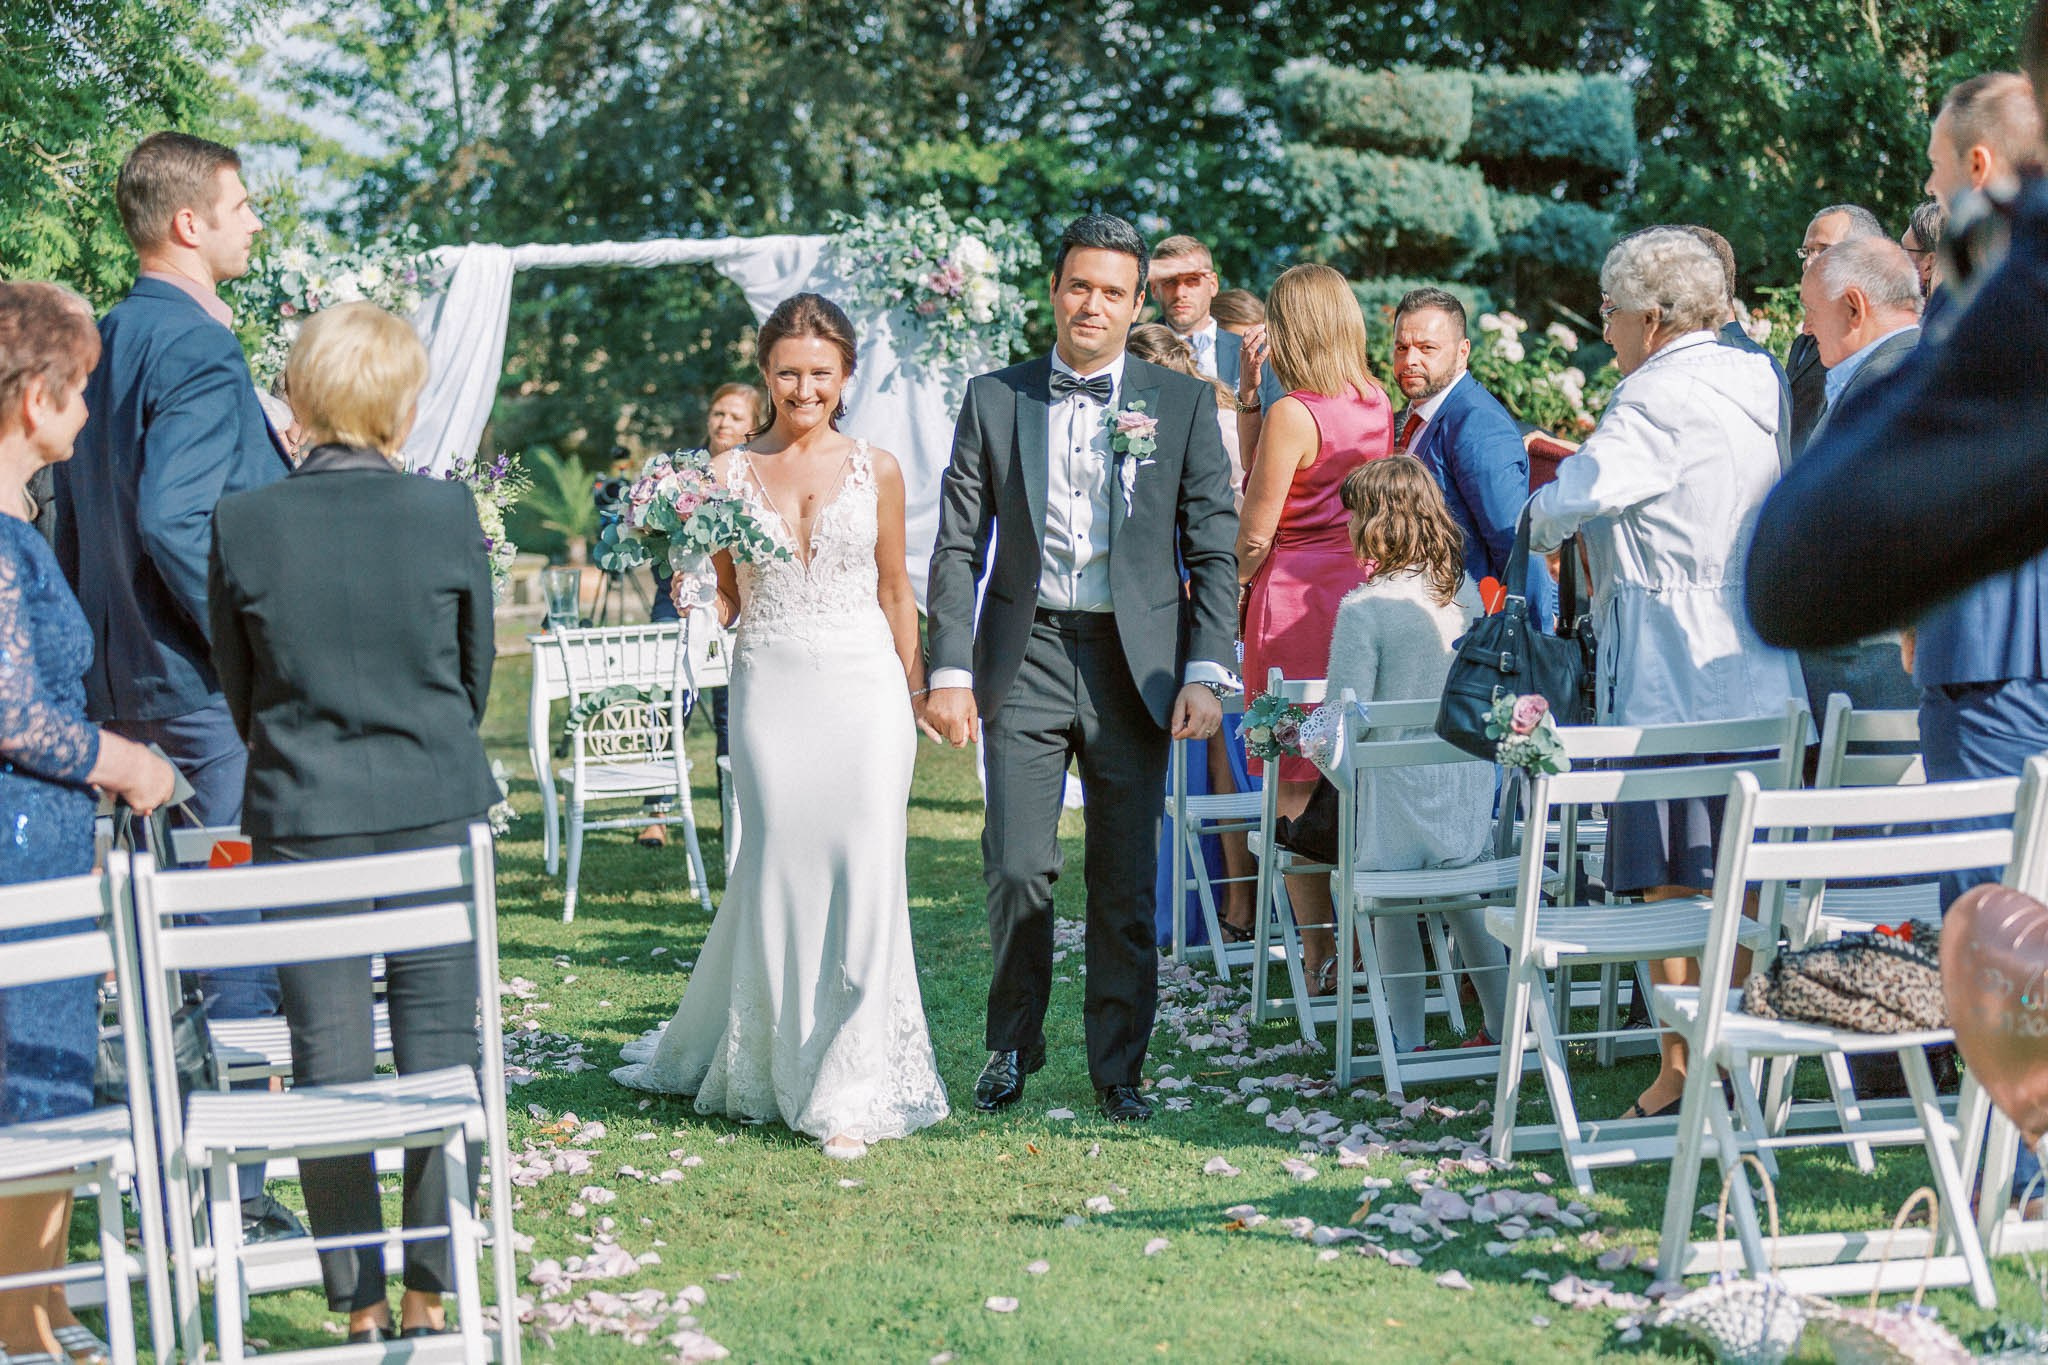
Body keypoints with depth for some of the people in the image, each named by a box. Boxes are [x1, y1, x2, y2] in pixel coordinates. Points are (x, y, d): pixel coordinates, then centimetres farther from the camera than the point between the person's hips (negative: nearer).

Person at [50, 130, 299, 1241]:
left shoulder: (104, 342, 14)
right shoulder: (197, 348, -15)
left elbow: (76, 528, 17)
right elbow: (173, 522, -24)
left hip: (127, 690, 10)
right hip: (209, 693, -9)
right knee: (243, 940, -4)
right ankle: (225, 1196, -1)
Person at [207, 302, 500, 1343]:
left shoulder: (242, 525, -7)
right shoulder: (446, 515, -8)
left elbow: (239, 689, 4)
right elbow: (476, 673, 4)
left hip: (300, 819, 0)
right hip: (435, 811, 0)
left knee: (328, 1064, 7)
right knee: (440, 1056, 8)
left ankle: (360, 1307, 12)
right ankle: (428, 1300, 12)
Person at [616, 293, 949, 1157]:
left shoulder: (876, 470, 5)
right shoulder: (730, 474, 4)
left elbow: (895, 590, 11)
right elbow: (720, 600, 8)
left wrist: (915, 698, 10)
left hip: (864, 687, 0)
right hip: (770, 687, 0)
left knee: (861, 876, -5)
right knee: (778, 874, 2)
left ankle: (848, 1092, 5)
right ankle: (777, 1071, 22)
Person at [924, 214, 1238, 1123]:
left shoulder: (1183, 404, 5)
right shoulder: (994, 400, 6)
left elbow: (1214, 551, 4)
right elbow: (957, 550, 6)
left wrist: (1207, 673, -5)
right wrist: (949, 672, -2)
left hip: (1134, 664, 0)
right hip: (1024, 660, 0)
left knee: (1126, 880, 4)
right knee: (1018, 869, -4)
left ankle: (1118, 1067, 16)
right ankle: (1012, 1047, 16)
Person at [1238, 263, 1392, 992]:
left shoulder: (1292, 415, -15)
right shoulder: (1376, 405, 6)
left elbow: (1256, 534, -12)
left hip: (1296, 599, -7)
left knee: (1293, 789, 1)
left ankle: (1320, 958, 1)